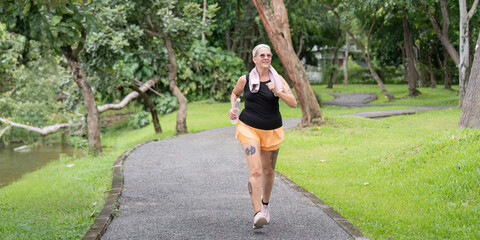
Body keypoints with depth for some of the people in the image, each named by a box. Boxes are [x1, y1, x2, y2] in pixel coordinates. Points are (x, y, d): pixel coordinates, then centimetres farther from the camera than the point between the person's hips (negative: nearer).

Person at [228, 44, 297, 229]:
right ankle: (257, 214, -24)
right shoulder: (245, 80, -3)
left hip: (272, 131, 2)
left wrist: (277, 92, -24)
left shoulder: (278, 80, -3)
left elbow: (293, 103, -10)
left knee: (268, 170, 16)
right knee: (255, 170, -17)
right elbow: (235, 93, 19)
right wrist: (232, 108, 1)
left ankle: (265, 203, 42)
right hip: (249, 128, -2)